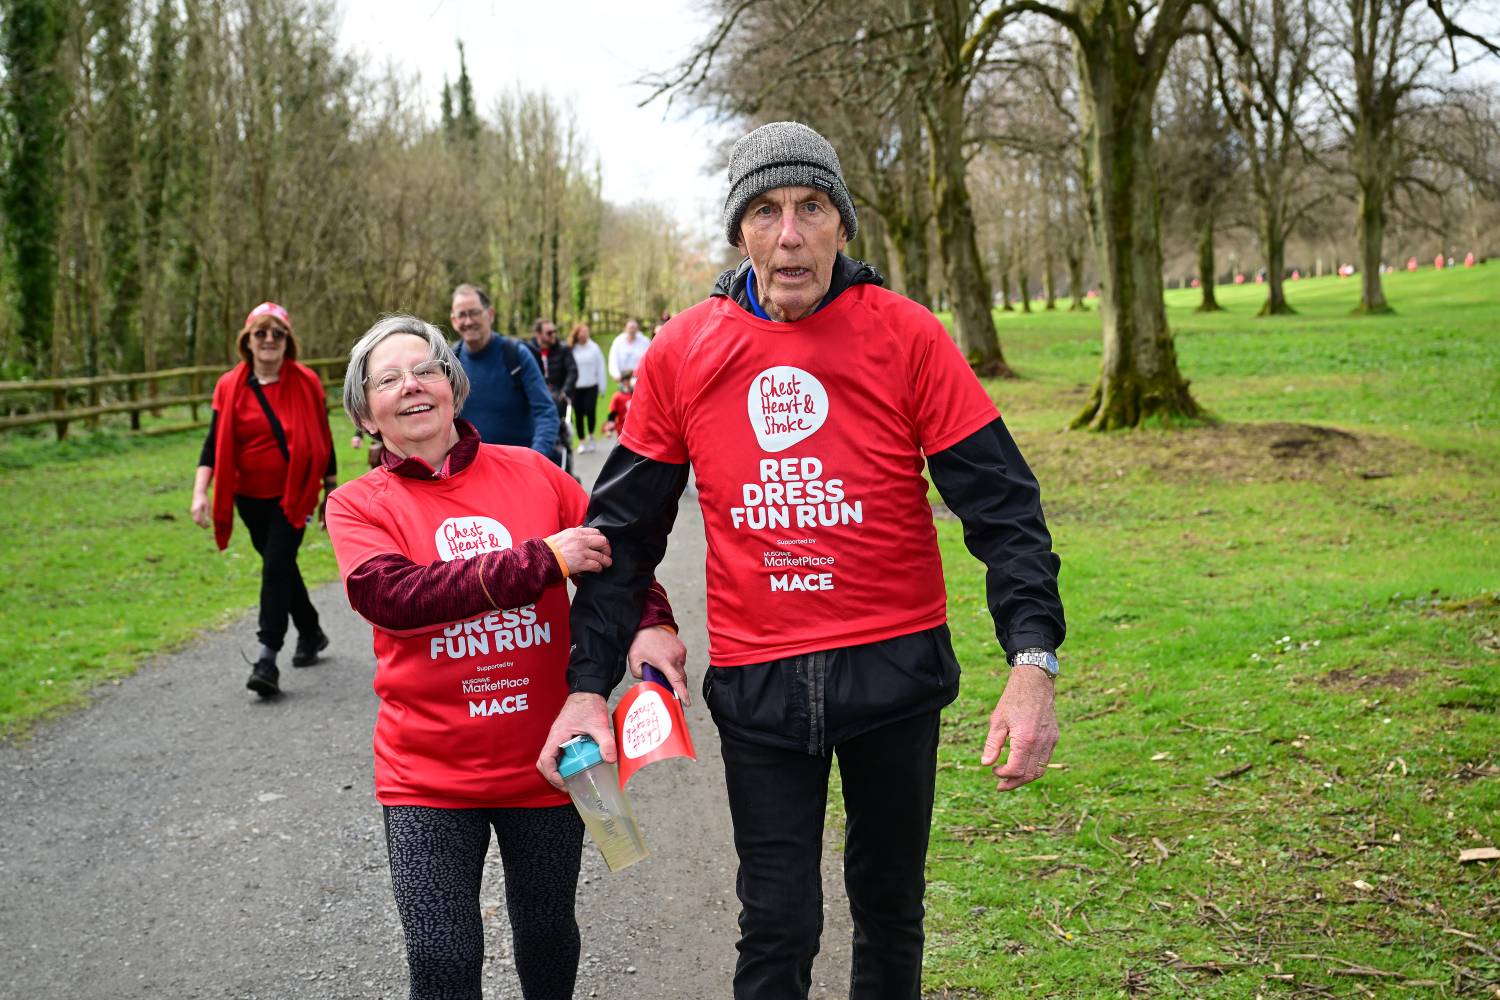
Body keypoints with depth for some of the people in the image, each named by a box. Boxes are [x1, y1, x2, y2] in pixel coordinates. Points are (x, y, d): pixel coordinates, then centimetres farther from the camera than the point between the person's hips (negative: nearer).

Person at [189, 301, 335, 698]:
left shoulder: (306, 382, -4)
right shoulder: (230, 387, -1)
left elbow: (323, 440, 4)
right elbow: (214, 444, -2)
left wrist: (331, 492, 8)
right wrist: (200, 491, -15)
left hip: (293, 495, -3)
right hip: (250, 498, 3)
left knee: (276, 568, -14)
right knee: (280, 567, 16)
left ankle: (268, 659, -16)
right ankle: (311, 633, 37)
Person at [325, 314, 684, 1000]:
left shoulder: (531, 473, 3)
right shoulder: (357, 505, -2)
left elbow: (613, 553, 3)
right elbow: (390, 595, -19)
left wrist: (649, 622, -19)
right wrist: (540, 560, -24)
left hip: (545, 759, 2)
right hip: (430, 776, -2)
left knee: (548, 931, 17)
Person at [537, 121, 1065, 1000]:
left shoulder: (905, 335, -7)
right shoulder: (682, 353, -2)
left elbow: (1001, 501, -9)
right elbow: (625, 526, 4)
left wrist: (1034, 660, -21)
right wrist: (589, 685, -1)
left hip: (896, 664, 0)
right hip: (756, 681, 0)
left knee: (891, 905, 17)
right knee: (778, 929, 4)